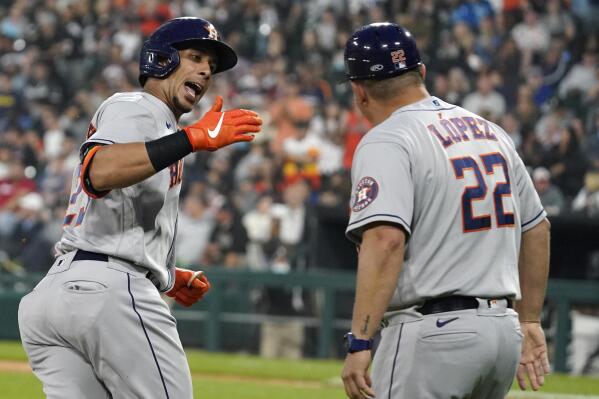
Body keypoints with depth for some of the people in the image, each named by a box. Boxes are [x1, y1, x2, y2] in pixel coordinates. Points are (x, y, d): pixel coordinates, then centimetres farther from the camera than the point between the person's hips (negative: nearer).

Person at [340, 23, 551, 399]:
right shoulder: (492, 132, 15)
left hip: (433, 334, -8)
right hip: (504, 330, 8)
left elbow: (386, 239, -23)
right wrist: (530, 322, 30)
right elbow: (537, 230, 22)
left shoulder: (386, 142, -8)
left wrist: (360, 343, -24)